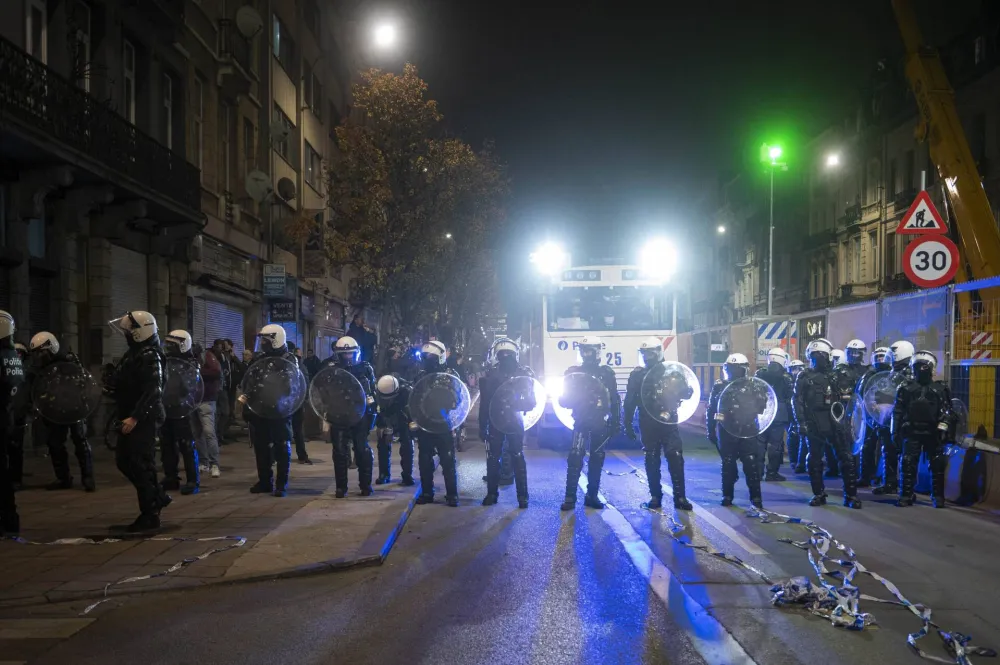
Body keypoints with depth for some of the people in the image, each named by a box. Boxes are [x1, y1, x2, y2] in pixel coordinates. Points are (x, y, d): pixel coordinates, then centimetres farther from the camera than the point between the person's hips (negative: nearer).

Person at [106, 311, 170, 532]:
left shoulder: (150, 357, -17)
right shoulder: (135, 353, 15)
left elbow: (152, 392, -26)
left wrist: (134, 417, -28)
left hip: (143, 420, -10)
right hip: (133, 419, 10)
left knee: (141, 465, -6)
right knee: (124, 460, 15)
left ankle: (149, 515, 3)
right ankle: (157, 496, 25)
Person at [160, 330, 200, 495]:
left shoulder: (190, 363, -8)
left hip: (182, 412, -7)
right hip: (166, 410, 7)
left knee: (187, 447, -3)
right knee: (167, 446, 13)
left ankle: (192, 481, 1)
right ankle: (171, 478, 24)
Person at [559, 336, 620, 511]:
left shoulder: (607, 373, 3)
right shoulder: (573, 372, 2)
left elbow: (615, 398, 5)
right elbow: (564, 399, 3)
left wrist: (616, 421, 0)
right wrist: (573, 402, -19)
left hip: (600, 422, 2)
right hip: (581, 421, -1)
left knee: (597, 458, 7)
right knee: (575, 457, -13)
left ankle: (592, 495, 16)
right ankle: (570, 497, -9)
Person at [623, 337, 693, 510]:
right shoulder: (637, 374, 3)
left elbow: (686, 392, 2)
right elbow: (630, 401, 4)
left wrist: (687, 390, -22)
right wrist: (628, 424, 1)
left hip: (668, 422, 0)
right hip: (648, 424, 1)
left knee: (675, 458, -7)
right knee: (652, 461, 6)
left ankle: (680, 496, -2)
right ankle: (655, 496, 15)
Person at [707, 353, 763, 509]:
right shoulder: (719, 387, 3)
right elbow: (710, 410, 7)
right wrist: (711, 431, 4)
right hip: (726, 431, 1)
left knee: (751, 464, -7)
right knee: (728, 465, 8)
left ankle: (756, 497, -1)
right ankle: (727, 495, 19)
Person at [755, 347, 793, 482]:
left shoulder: (759, 374, 5)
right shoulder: (785, 377, -5)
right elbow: (789, 400, -3)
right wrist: (790, 418, 3)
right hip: (778, 415, -3)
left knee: (760, 443, 7)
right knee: (775, 444, 0)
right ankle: (772, 472, 1)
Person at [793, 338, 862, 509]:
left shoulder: (836, 374, 11)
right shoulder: (804, 376, 5)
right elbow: (797, 401, 2)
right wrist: (801, 422, -7)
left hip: (834, 422, 1)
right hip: (814, 424, -1)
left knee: (846, 458, -4)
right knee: (815, 460, 6)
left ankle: (851, 495, 3)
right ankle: (818, 494, 17)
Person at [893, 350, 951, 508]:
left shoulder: (940, 388, 6)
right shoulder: (906, 387, 8)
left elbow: (946, 410, 2)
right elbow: (897, 411, 8)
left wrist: (943, 428, -12)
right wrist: (895, 432, 4)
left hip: (933, 433, 0)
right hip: (911, 432, 0)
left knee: (937, 465, 3)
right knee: (908, 465, -2)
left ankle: (938, 496, 13)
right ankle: (906, 495, 4)